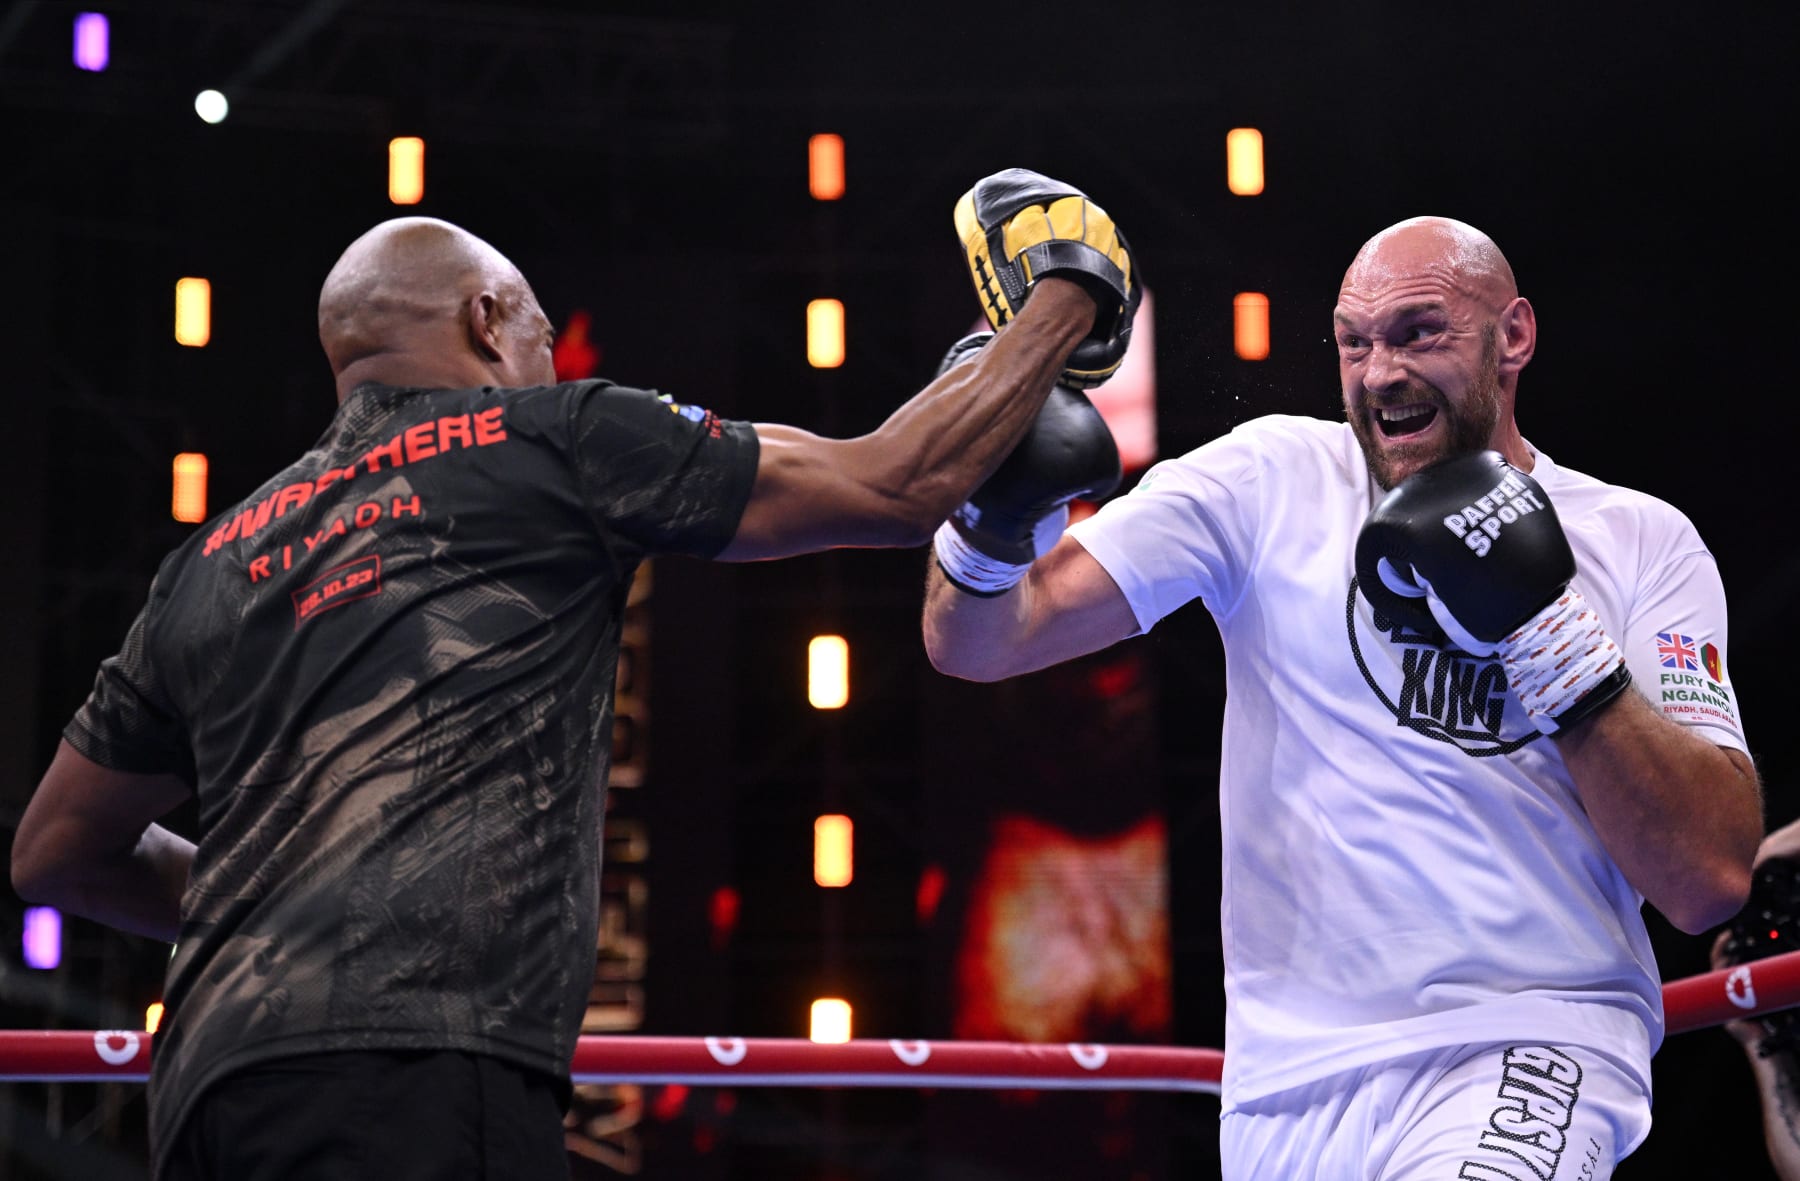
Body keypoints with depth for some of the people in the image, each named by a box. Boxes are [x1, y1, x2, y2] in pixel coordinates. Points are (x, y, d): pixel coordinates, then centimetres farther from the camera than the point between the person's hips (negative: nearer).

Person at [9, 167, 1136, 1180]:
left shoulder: (210, 563, 24)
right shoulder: (553, 436, 9)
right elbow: (895, 483, 10)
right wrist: (1070, 297, 24)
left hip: (212, 1079, 7)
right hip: (417, 1055, -7)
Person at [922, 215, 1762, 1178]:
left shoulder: (1643, 543, 2)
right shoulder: (1274, 477, 3)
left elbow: (1709, 881, -8)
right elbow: (979, 646, -5)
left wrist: (1550, 629, -16)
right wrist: (987, 528, -27)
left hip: (1527, 1049, -2)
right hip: (1282, 1074, 3)